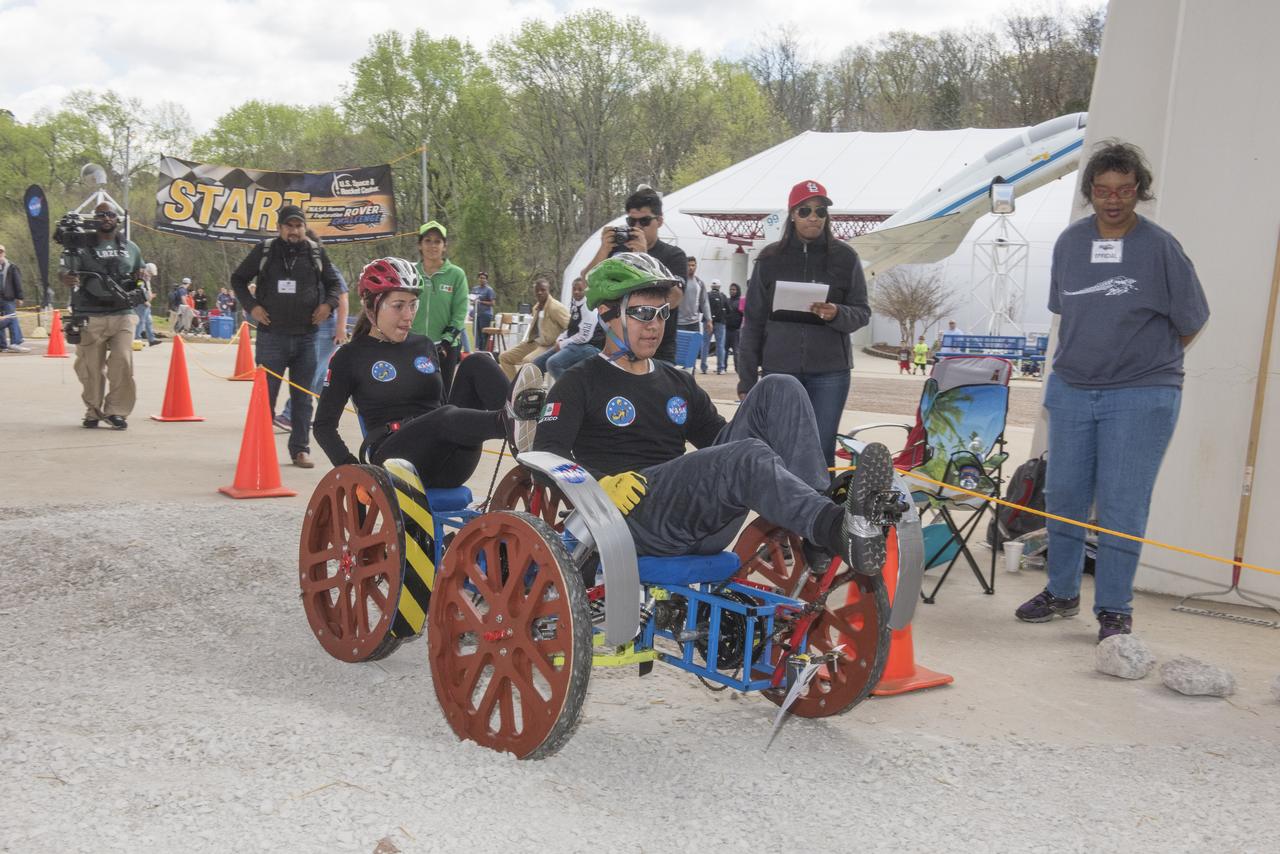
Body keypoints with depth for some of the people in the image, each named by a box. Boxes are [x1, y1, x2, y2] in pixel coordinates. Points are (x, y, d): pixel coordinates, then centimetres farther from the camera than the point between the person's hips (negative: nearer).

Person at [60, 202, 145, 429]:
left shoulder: (130, 248, 15)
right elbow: (65, 272, -5)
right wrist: (68, 279, -28)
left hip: (122, 315, 1)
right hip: (90, 317, -1)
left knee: (122, 362, -12)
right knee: (91, 367, 1)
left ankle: (116, 410, 0)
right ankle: (93, 412, 17)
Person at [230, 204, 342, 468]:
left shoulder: (316, 252, 6)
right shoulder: (264, 251, 2)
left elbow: (332, 282, 19)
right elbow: (238, 279, 12)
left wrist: (329, 304, 1)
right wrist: (251, 306, -1)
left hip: (306, 337, 2)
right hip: (271, 335, -1)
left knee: (302, 397, 7)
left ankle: (300, 449, 14)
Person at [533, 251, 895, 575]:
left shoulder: (677, 383, 28)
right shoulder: (581, 384, 11)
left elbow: (720, 439, 25)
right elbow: (547, 452, -4)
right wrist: (602, 483, -24)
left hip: (705, 523, 6)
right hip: (634, 516, -6)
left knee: (779, 391, -7)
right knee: (747, 456, -33)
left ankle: (820, 541, -23)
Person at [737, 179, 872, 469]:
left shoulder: (845, 257, 5)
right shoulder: (770, 258, 6)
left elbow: (862, 312, 6)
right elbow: (753, 321, 7)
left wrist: (837, 314, -17)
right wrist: (746, 378, 3)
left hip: (830, 371, 0)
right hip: (779, 368, 1)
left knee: (822, 450, -1)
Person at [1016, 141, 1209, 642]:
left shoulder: (1160, 247, -8)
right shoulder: (1069, 243, 5)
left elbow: (1190, 323, 1)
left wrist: (1147, 362, 7)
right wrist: (1089, 356, 14)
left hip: (1142, 398, -5)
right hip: (1071, 390, 5)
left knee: (1121, 507, -2)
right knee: (1063, 497, 11)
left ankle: (1114, 610, 10)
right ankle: (1062, 593, 28)